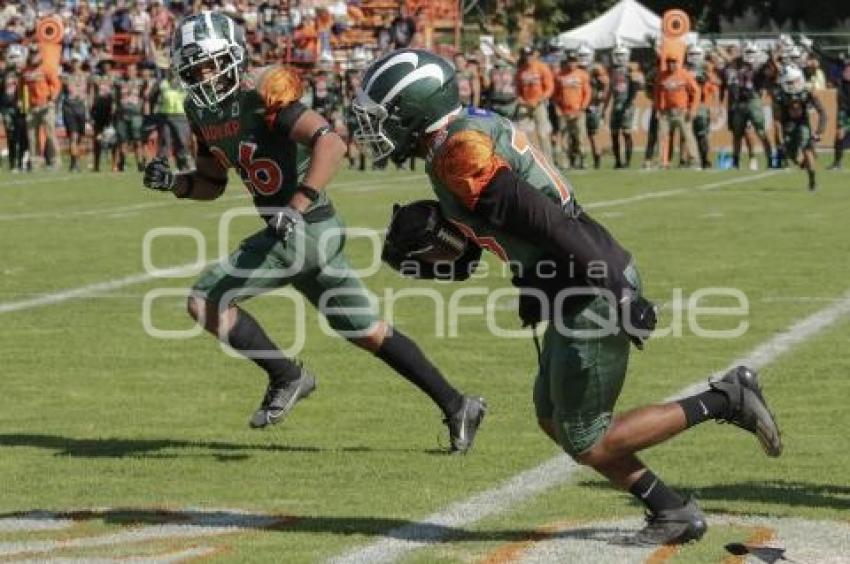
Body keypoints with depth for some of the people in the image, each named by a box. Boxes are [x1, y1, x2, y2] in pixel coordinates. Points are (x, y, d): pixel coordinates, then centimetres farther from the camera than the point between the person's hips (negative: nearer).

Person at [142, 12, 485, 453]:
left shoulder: (260, 94, -17)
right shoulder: (203, 110, 9)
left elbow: (331, 144, -27)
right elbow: (211, 183, 22)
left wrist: (298, 207, -35)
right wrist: (173, 182, 2)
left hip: (307, 229, -9)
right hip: (304, 233, 9)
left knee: (205, 300, -11)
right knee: (369, 333, 16)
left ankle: (287, 376, 2)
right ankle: (456, 406, 24)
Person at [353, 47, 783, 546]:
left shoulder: (458, 153, -18)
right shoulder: (474, 131, 13)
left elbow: (544, 221, -25)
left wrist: (618, 294, -28)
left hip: (591, 295, -10)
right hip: (588, 287, 10)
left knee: (586, 442, 3)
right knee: (555, 419, 20)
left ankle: (723, 402, 4)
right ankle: (673, 511, 23)